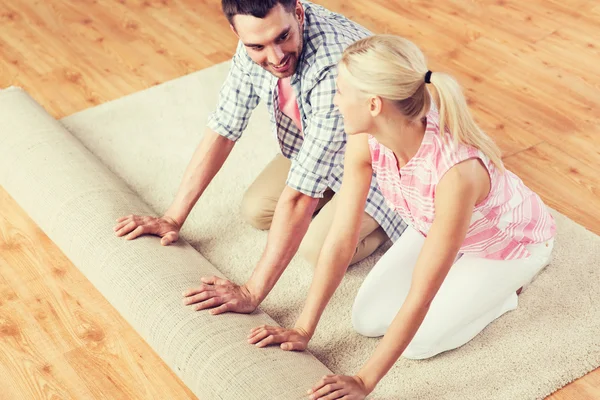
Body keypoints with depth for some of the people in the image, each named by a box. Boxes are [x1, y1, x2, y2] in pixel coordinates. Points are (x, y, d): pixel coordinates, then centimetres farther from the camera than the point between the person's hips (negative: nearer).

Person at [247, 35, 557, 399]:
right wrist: (303, 329, -15)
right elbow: (342, 238, -18)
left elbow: (420, 297, -38)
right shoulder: (365, 138, -27)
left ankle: (503, 288, 12)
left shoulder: (457, 170, -45)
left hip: (511, 241, -5)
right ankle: (462, 268, 19)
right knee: (368, 320, -1)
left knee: (419, 342, -12)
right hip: (435, 226, 6)